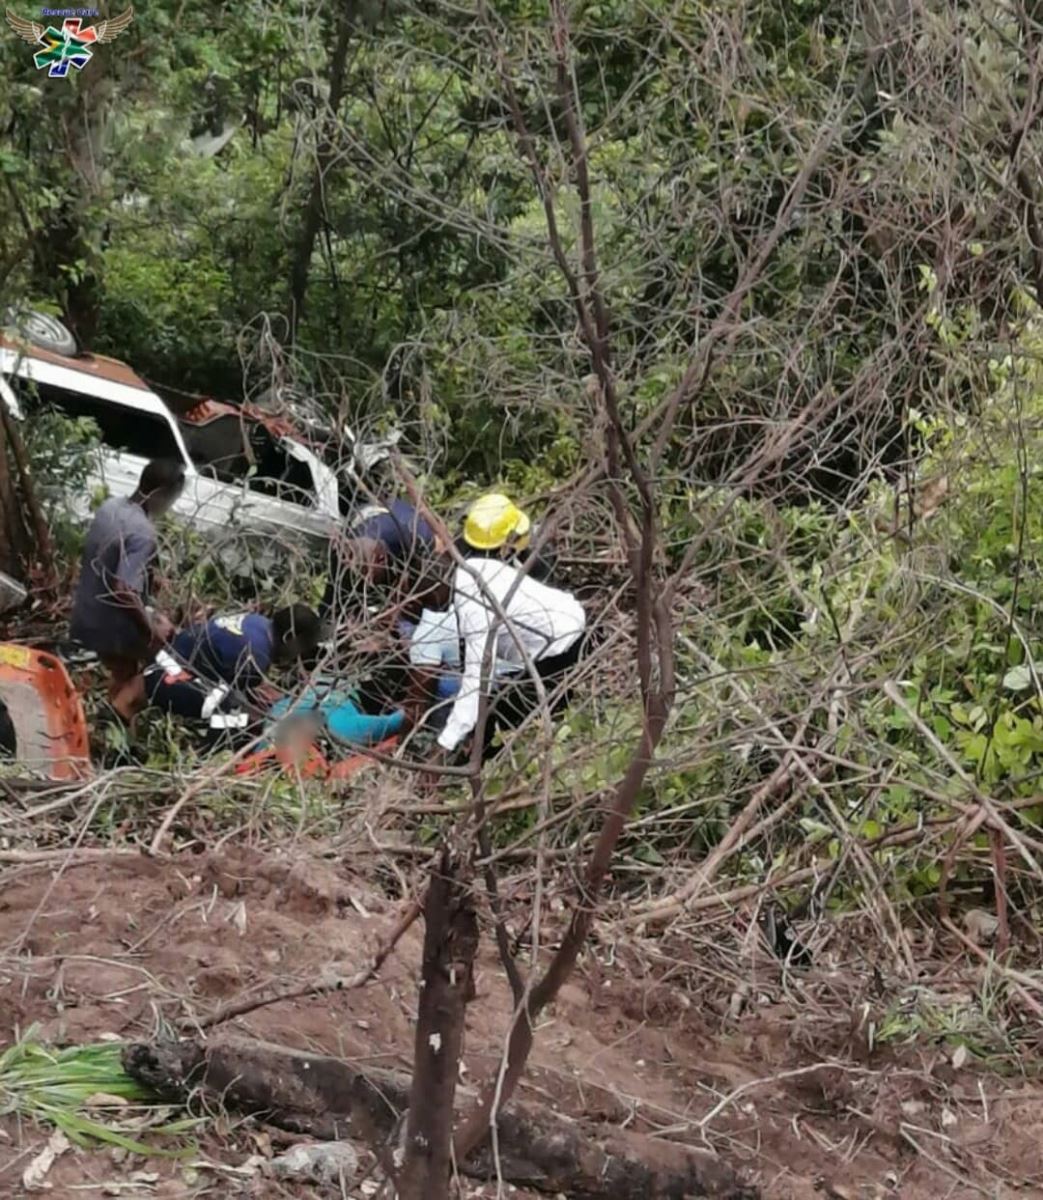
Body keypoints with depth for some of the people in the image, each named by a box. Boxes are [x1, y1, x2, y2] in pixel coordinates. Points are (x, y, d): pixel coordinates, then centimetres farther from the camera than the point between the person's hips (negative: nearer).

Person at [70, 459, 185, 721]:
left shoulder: (110, 506, -1)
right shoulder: (142, 533, -28)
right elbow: (124, 592, -33)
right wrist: (150, 628, -18)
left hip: (86, 616, 8)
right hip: (112, 627, -8)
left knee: (123, 674, 25)